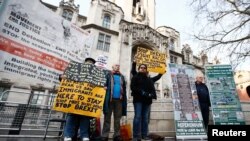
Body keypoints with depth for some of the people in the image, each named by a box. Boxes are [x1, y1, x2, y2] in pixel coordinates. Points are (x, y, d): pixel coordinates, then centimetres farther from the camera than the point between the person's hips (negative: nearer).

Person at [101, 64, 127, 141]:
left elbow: (124, 88, 15)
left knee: (117, 118, 9)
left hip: (119, 100, 4)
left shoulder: (122, 77, 18)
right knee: (107, 118, 3)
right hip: (110, 99, -3)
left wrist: (124, 99, 7)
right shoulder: (108, 75, 6)